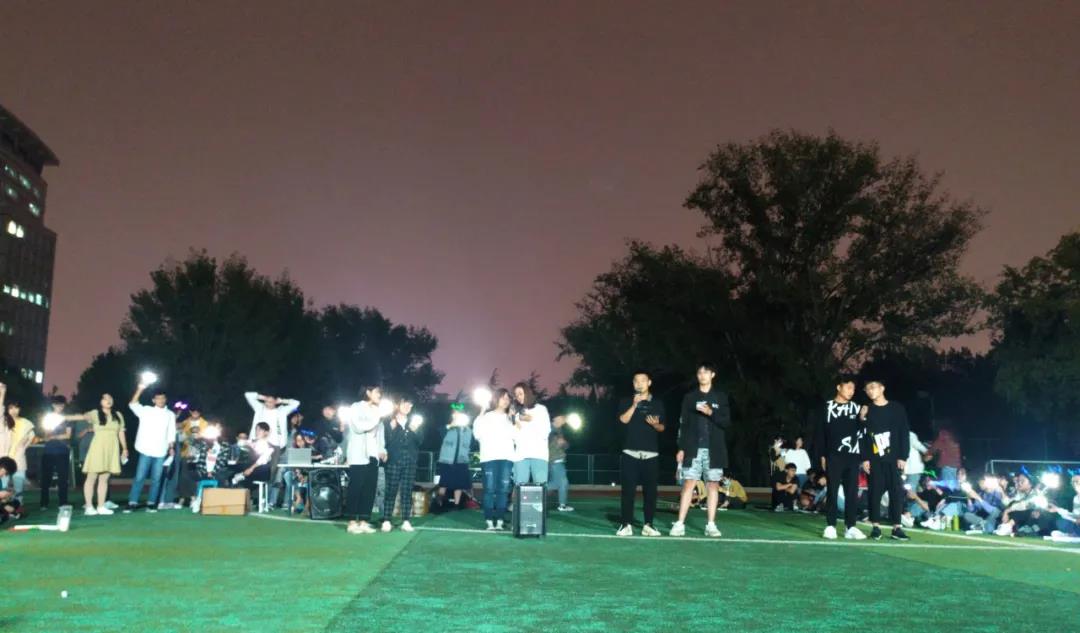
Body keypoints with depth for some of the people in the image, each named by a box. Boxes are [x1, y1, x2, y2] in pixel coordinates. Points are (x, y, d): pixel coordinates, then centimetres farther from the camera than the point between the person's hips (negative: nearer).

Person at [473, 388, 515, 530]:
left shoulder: (510, 419, 22)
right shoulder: (487, 416, 16)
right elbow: (477, 434, 2)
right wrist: (480, 415, -2)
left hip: (506, 457, 2)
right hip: (489, 457, -2)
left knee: (503, 490, -6)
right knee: (489, 489, -9)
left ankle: (500, 522, -5)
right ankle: (489, 522, -8)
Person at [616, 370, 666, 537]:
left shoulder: (657, 403, 11)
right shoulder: (626, 402, 7)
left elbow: (662, 428, 11)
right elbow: (623, 419, -9)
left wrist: (655, 424, -11)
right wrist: (634, 405, -19)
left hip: (651, 454, 1)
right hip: (630, 453, -1)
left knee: (650, 490, 0)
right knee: (628, 490, -5)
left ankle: (648, 525, 6)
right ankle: (626, 525, -2)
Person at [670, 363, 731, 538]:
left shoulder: (721, 397, 7)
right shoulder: (690, 397, 8)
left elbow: (727, 423, 1)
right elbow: (683, 425, 6)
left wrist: (711, 413, -15)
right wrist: (681, 448, -1)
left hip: (714, 450, 0)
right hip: (693, 449, 0)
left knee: (713, 485, 2)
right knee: (688, 484, -3)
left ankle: (711, 525, 7)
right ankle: (680, 524, -3)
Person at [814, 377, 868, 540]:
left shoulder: (856, 408, 11)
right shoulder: (827, 407, 4)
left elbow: (862, 434, 10)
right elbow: (819, 432, 2)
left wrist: (865, 457, 4)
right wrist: (822, 455, -5)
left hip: (852, 456, 2)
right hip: (833, 456, -2)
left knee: (852, 492, 2)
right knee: (832, 491, -1)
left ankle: (850, 527, 6)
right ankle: (830, 526, 2)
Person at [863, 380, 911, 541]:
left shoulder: (897, 408, 6)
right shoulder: (867, 411, 9)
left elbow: (904, 433, 1)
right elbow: (863, 435, 3)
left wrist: (903, 456, -7)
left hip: (894, 457, -1)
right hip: (874, 459, 1)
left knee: (897, 491, -2)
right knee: (875, 491, -1)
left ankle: (896, 527, 1)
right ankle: (876, 526, 3)